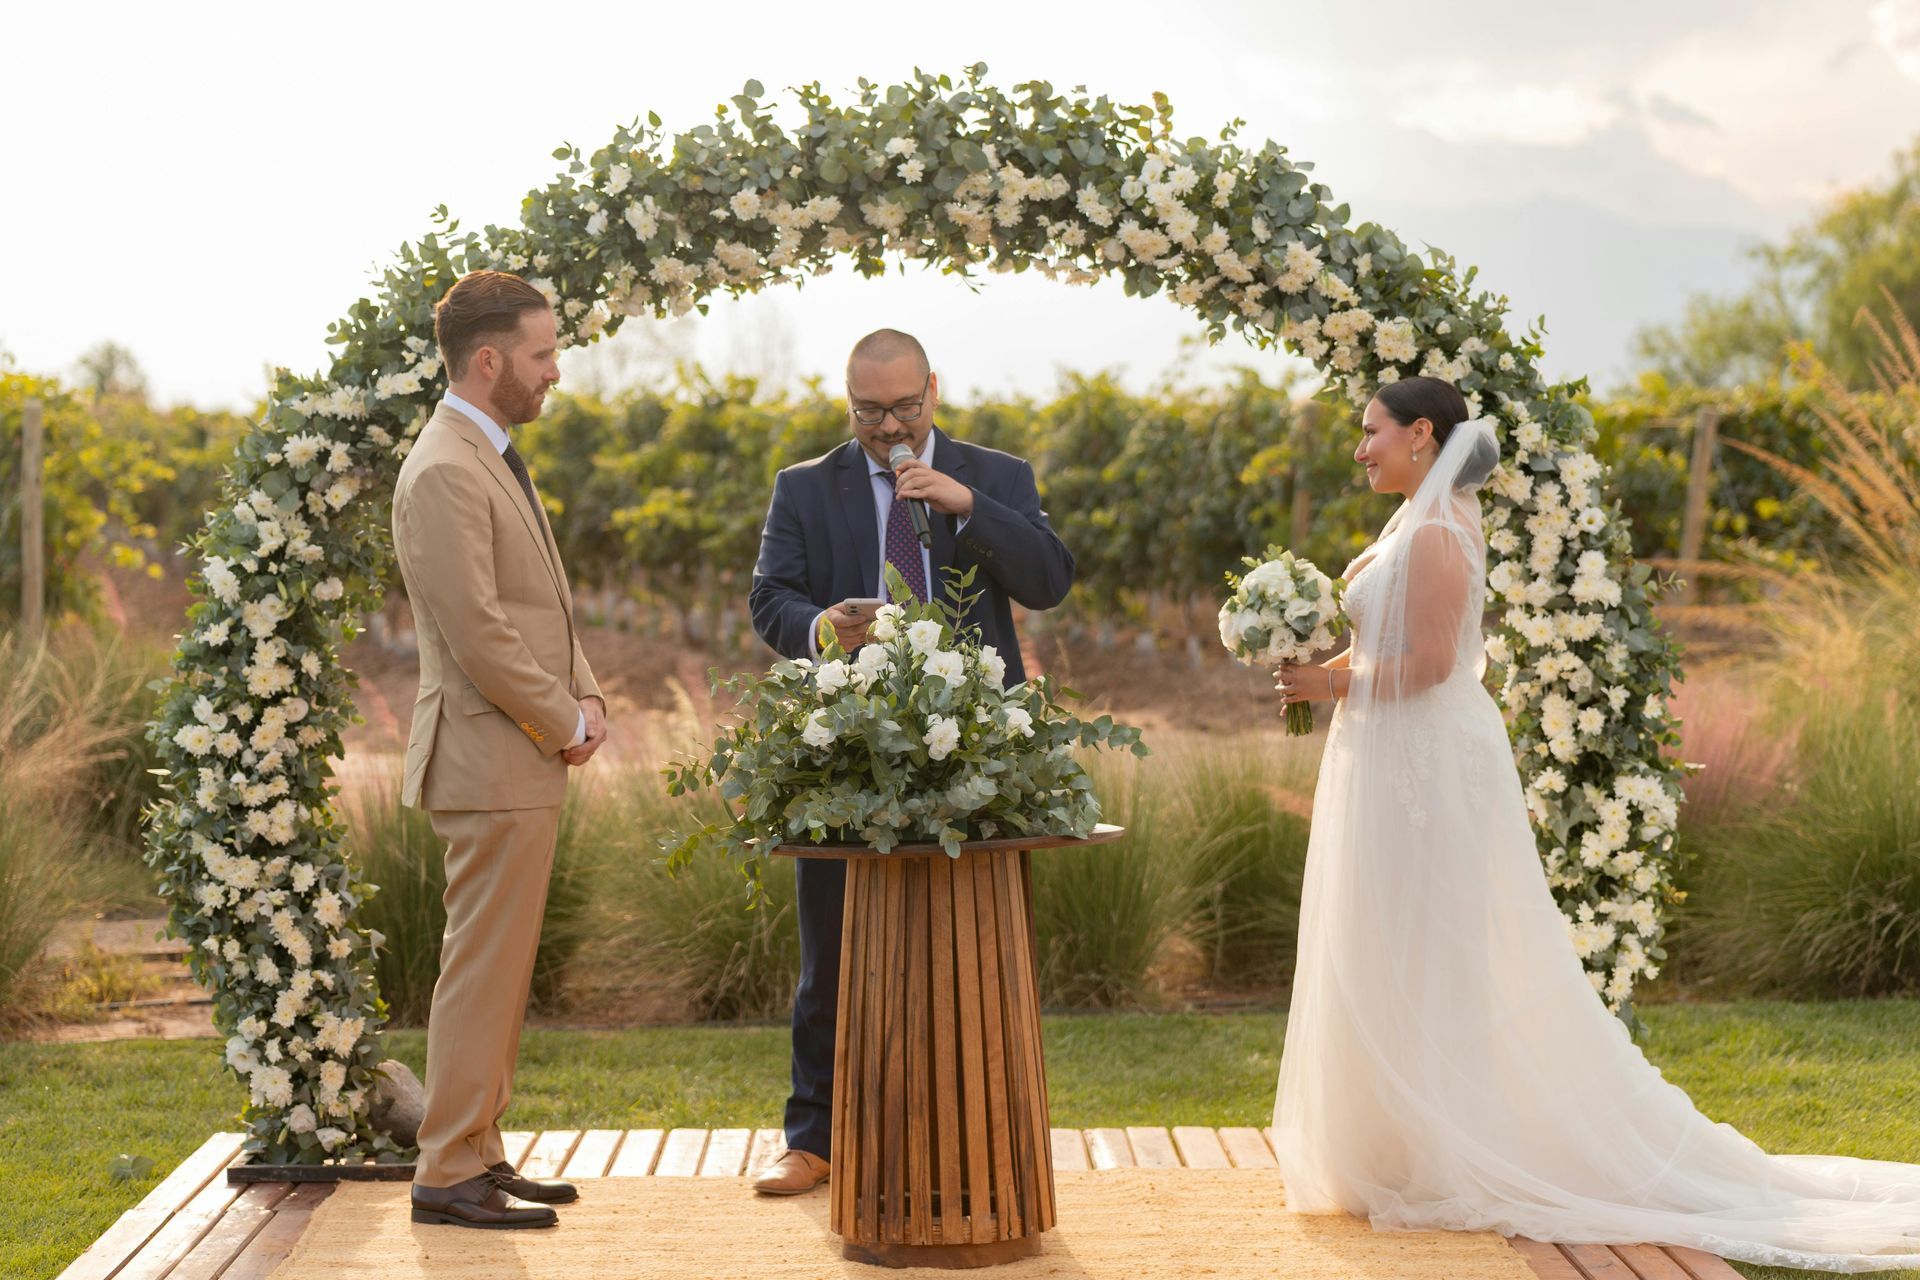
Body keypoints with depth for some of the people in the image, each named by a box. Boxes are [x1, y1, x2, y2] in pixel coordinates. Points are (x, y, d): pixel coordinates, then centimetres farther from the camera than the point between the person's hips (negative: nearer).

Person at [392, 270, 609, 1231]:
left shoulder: (491, 460, 17)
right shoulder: (444, 473, -16)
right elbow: (478, 633, -21)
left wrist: (585, 696, 7)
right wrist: (565, 724, -11)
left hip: (524, 761, 10)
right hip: (491, 762, -10)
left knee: (498, 969, 14)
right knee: (482, 970, -5)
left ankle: (477, 1152, 22)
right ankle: (449, 1175, 2)